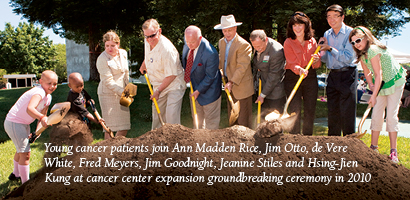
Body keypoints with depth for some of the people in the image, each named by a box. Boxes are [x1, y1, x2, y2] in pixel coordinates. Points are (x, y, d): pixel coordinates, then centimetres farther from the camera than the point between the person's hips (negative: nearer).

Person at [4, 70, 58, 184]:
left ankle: (16, 174, 50)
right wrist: (42, 117, -59)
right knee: (25, 153, -8)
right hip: (14, 123, -11)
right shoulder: (39, 93, -27)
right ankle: (25, 183, 3)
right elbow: (29, 109, -44)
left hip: (24, 123, 11)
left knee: (21, 150, 28)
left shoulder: (48, 97, 4)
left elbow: (43, 113, 10)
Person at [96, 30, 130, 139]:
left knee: (124, 127, 7)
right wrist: (124, 93, -20)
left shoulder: (123, 53, 6)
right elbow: (108, 82, -17)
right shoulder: (102, 59, -14)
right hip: (108, 94, -6)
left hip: (122, 94, 6)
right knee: (110, 127, -6)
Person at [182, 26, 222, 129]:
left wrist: (199, 90, -19)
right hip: (194, 85, 8)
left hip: (208, 89, -7)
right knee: (197, 117, 25)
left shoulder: (210, 54, -36)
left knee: (211, 120, 11)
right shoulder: (188, 42, -14)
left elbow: (210, 76, -24)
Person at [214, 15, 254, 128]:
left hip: (241, 86, -8)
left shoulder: (244, 45, -19)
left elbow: (242, 67, -22)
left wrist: (231, 82, -26)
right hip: (230, 85, 8)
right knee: (231, 115, 17)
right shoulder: (221, 42, 6)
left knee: (243, 117, 2)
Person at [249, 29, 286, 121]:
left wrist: (263, 95, -14)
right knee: (263, 117, 12)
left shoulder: (276, 52, -26)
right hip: (264, 87, 7)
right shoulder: (258, 45, -2)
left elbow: (274, 76, -20)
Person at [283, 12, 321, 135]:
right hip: (293, 78, -3)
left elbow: (317, 65, 10)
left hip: (310, 77, 4)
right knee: (295, 110, -5)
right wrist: (299, 70, -32)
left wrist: (316, 60, -13)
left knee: (310, 110, 5)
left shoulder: (312, 41, 8)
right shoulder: (288, 43, -4)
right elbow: (292, 63, -11)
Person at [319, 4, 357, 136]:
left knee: (347, 112, -4)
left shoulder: (350, 33, -8)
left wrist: (330, 48, -13)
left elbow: (348, 58, -15)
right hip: (333, 75, 6)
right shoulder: (327, 34, 10)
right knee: (332, 111, 10)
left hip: (347, 76, -6)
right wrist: (322, 48, -6)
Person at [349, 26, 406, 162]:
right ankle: (374, 147, 9)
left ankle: (393, 151, -4)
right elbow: (367, 73, 5)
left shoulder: (372, 50, -27)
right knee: (376, 114, 2)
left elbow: (378, 74, -27)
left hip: (395, 82, -7)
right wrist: (370, 84, -15)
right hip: (380, 84, 8)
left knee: (391, 115, -10)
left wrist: (373, 96, -27)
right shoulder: (362, 54, 0)